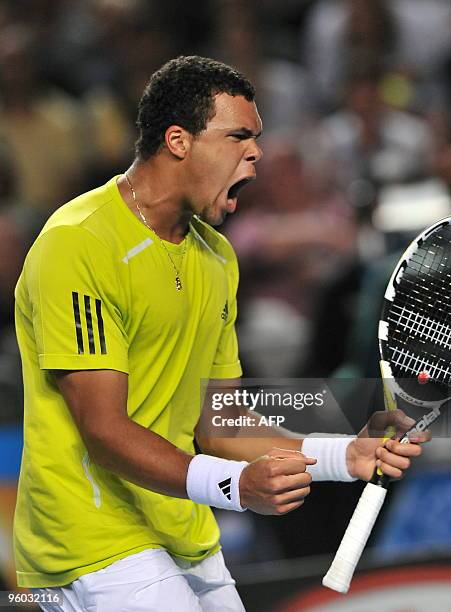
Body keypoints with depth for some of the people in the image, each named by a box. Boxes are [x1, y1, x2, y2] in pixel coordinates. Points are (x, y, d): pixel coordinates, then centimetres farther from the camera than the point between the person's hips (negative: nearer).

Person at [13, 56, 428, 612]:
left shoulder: (217, 256, 13)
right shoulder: (78, 244, -15)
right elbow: (104, 430, -20)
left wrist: (346, 456, 0)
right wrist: (234, 485, -33)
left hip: (190, 545, 8)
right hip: (98, 542, -8)